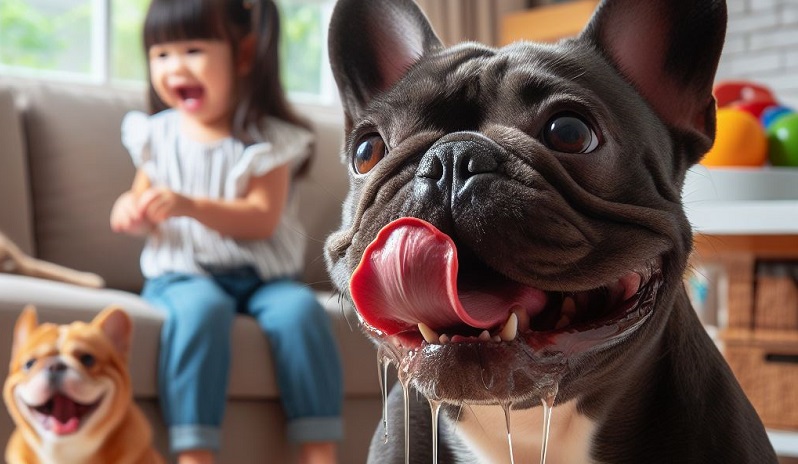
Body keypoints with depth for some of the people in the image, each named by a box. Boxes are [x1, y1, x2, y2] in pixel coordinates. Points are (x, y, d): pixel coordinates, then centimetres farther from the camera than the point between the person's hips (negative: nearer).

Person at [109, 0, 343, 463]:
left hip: (262, 275, 0)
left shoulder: (268, 139, -2)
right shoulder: (156, 134, 7)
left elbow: (262, 220, -13)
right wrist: (133, 211, -11)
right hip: (182, 274, 0)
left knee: (300, 309, -31)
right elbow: (144, 201, 15)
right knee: (200, 309, -35)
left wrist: (191, 206, -27)